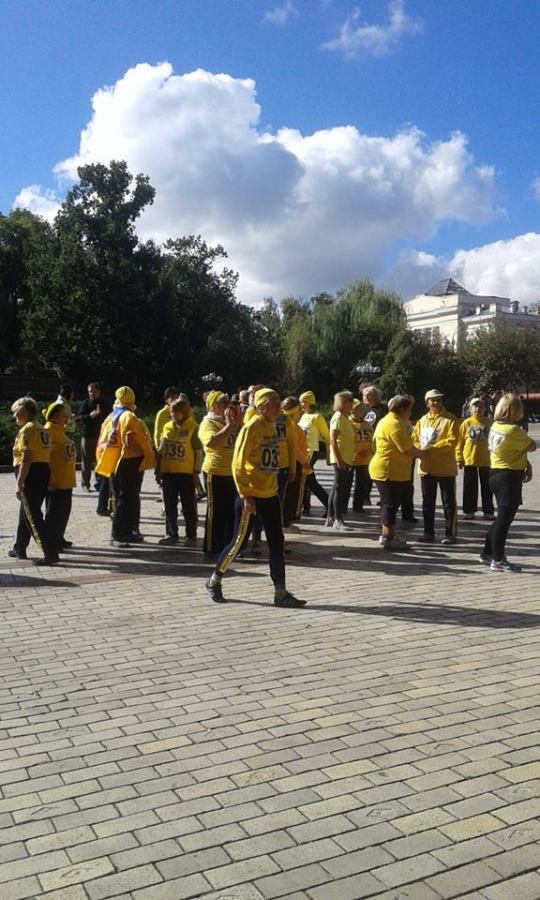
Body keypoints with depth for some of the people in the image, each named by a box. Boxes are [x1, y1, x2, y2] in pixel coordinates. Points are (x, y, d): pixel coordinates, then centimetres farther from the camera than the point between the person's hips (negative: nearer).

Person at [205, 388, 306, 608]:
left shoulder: (271, 426, 10)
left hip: (270, 494, 8)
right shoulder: (251, 427, -13)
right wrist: (245, 495, -18)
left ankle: (281, 593, 10)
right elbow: (238, 464, -16)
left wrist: (272, 485, 15)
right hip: (251, 495, -7)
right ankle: (214, 581, 24)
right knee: (238, 541, 3)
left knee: (276, 543, 5)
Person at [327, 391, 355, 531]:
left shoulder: (345, 418, 16)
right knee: (339, 489, -7)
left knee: (338, 488, 12)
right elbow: (333, 439, -18)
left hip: (346, 459, 9)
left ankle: (331, 518, 17)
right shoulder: (338, 417, -12)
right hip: (340, 459, -9)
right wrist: (339, 459, -22)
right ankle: (338, 520, -4)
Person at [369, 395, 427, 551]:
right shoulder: (394, 424, -19)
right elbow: (406, 449, -22)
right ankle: (388, 539, -2)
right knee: (391, 504, -6)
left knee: (389, 504, 16)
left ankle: (385, 535, 23)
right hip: (389, 471, -11)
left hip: (384, 469, 11)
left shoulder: (387, 420, 15)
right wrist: (421, 454, -4)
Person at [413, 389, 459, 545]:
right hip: (426, 467, 6)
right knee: (427, 502, 11)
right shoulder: (422, 420, 12)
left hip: (445, 468, -5)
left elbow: (452, 440, -16)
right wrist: (419, 450, -9)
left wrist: (432, 448, -21)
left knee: (448, 502, 2)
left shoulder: (450, 419, -5)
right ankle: (428, 533, 21)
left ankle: (450, 534, 9)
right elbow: (415, 439, 12)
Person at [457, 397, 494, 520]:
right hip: (469, 459, -1)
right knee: (470, 487, 6)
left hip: (486, 460, 1)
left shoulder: (489, 423, 0)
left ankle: (488, 511, 17)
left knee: (487, 487, 8)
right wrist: (459, 458, -6)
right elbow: (460, 442, -1)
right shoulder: (466, 423, -2)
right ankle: (469, 511, 15)